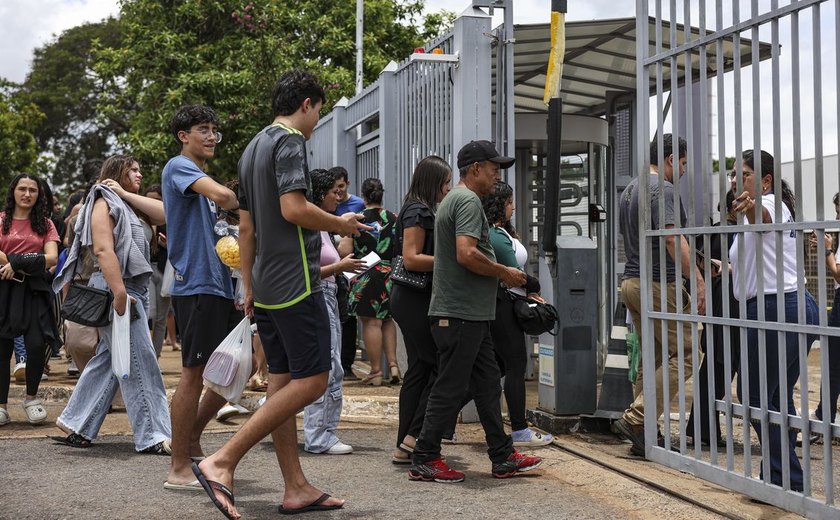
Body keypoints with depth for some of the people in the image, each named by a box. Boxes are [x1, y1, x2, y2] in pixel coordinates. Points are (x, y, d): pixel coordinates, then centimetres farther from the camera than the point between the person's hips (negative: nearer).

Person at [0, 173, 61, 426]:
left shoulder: (45, 224, 11)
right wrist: (30, 262, -12)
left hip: (34, 290, 1)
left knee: (37, 345, -11)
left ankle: (31, 398, 12)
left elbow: (52, 258, -2)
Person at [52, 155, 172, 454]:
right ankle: (152, 437, -6)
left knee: (107, 361, 11)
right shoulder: (104, 202, -6)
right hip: (115, 289, -9)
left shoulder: (127, 206, 21)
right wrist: (119, 294, -27)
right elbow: (103, 250, -19)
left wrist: (126, 194, 3)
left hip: (134, 289, 9)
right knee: (140, 363, -9)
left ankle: (76, 427, 18)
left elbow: (163, 213, 6)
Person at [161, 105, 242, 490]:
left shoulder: (201, 178, 22)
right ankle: (179, 469, 2)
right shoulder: (179, 167, -6)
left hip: (221, 285, 9)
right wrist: (245, 207, -6)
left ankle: (192, 438, 25)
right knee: (194, 373, -6)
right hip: (196, 284, -9)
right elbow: (222, 195, -26)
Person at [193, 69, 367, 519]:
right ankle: (222, 462, -14)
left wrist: (249, 288, 22)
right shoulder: (289, 141, -9)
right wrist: (341, 224, -5)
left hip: (266, 285, 10)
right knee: (312, 381, -8)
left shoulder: (253, 149, 19)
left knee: (282, 380, 9)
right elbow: (293, 208, -22)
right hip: (295, 283, -10)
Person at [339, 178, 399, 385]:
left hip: (366, 277, -4)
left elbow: (344, 251, -9)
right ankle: (393, 364, 10)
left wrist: (341, 241, 12)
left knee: (371, 322, -1)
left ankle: (376, 371, 2)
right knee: (387, 320, 17)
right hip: (390, 275, 4)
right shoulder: (394, 219, 2)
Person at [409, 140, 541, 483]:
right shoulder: (469, 200, -13)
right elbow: (466, 254, -25)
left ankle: (503, 457, 18)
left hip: (471, 314, 11)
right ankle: (424, 460, 3)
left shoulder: (453, 199, 20)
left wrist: (502, 274, 17)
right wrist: (504, 273, -12)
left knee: (487, 384, 13)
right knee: (450, 387, -4)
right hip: (461, 313, -11)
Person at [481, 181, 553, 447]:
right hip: (501, 304, -10)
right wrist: (534, 287, 1)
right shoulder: (496, 236, -16)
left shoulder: (498, 232, 16)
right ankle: (519, 431, 0)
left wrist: (527, 292, 5)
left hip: (501, 303, 10)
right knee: (516, 364, -5)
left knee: (498, 365, 14)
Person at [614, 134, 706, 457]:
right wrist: (698, 280, -26)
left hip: (631, 282, 10)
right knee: (684, 354, -6)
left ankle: (643, 437, 11)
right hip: (658, 284, -10)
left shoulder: (629, 190, 19)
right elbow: (673, 238, -22)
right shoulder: (663, 189, -11)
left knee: (652, 360, 12)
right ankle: (635, 419, -13)